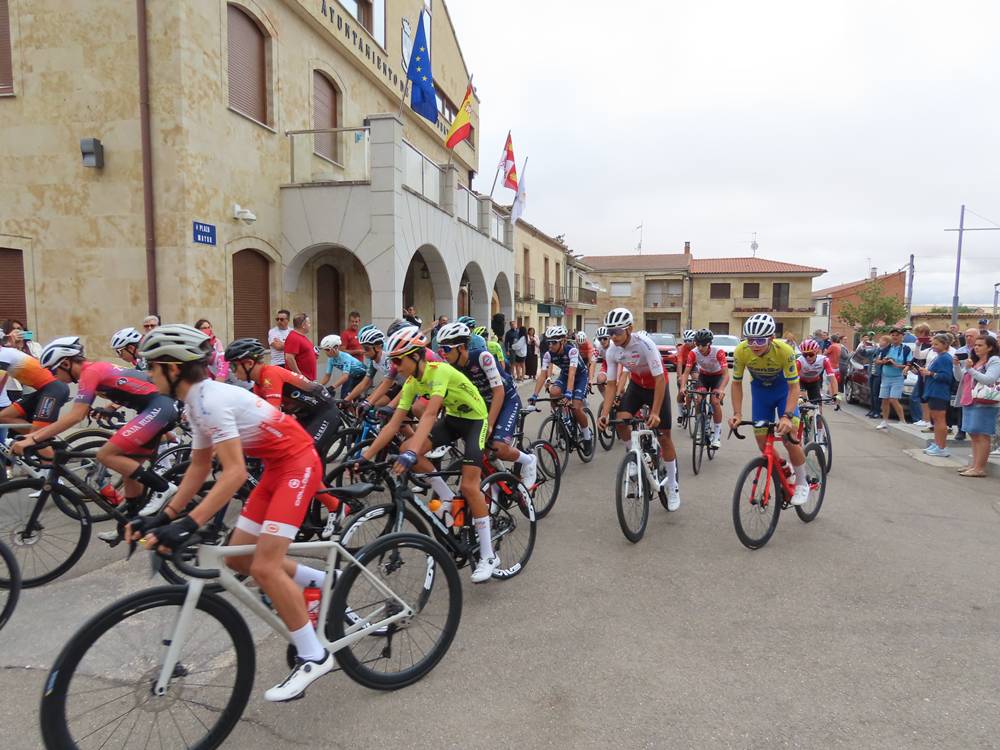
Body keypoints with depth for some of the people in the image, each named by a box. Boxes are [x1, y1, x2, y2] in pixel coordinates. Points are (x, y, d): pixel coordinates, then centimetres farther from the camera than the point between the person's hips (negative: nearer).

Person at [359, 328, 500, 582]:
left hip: (475, 419, -7)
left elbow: (430, 414, -41)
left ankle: (488, 556, -3)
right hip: (452, 418, 7)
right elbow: (394, 423, -8)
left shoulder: (439, 371, -29)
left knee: (469, 486, -17)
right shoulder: (411, 382, -7)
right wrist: (366, 455, -13)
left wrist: (413, 453, -52)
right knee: (406, 450, -13)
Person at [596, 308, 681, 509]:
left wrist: (655, 412, -35)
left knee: (664, 435, -3)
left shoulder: (644, 344, -32)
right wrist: (605, 413, -24)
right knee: (620, 421, -20)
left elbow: (660, 379, -31)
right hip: (636, 384, 4)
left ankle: (673, 487, 12)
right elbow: (611, 384, -12)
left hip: (657, 385, -4)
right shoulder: (612, 351, -17)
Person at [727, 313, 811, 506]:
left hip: (784, 389, -2)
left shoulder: (785, 351, -34)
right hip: (760, 390, 3)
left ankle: (802, 484, 9)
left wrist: (787, 416, -41)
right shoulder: (741, 351, -28)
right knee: (763, 443, -2)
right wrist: (737, 414, -23)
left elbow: (793, 387, -28)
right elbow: (737, 383, -15)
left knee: (789, 439, -14)